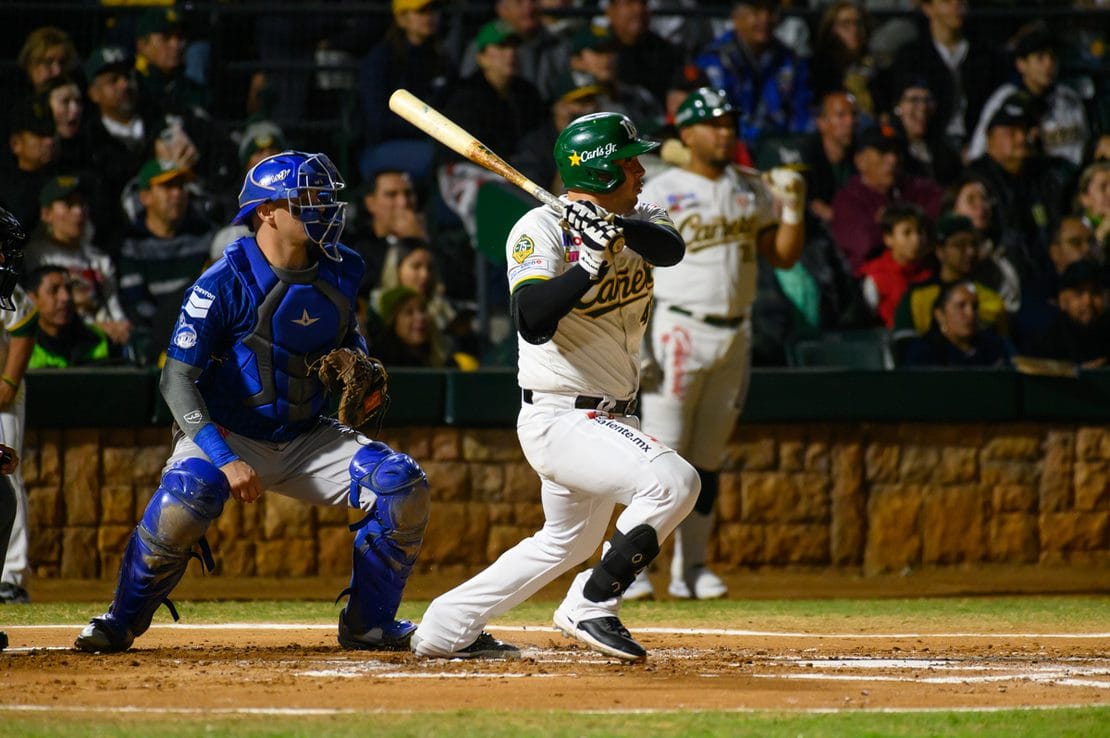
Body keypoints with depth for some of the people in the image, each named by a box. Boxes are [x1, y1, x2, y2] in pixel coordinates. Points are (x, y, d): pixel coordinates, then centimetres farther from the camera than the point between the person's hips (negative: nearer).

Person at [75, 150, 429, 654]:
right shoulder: (225, 282, -17)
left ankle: (369, 624, 5)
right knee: (182, 503, -36)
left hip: (307, 438, 5)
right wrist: (226, 459, -29)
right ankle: (123, 620, -9)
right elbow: (177, 379, -18)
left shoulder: (339, 272, 0)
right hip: (226, 436, -5)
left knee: (403, 487, -15)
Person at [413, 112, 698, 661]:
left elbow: (670, 248, -16)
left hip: (608, 419, 9)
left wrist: (617, 227, -33)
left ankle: (446, 630, 31)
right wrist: (592, 261, -32)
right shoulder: (541, 230, -14)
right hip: (558, 416, -9)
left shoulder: (636, 221, 7)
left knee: (568, 542, 23)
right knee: (673, 481, -26)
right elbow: (532, 322, -27)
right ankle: (590, 607, -17)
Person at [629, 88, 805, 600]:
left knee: (709, 459, 7)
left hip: (735, 336, 5)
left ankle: (690, 569, 12)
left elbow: (784, 257, 13)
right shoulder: (660, 193, -3)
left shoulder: (753, 189, 12)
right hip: (680, 331, -5)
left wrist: (793, 207, -3)